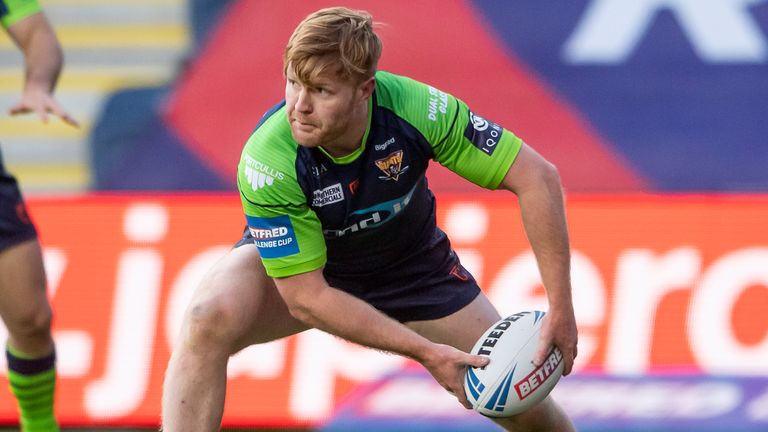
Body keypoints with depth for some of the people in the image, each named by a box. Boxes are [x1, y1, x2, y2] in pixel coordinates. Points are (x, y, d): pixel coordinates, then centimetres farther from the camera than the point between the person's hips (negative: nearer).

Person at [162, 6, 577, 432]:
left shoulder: (414, 106, -32)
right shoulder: (267, 161, -36)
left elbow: (537, 177, -23)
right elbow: (306, 297, -29)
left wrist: (560, 310, -27)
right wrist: (426, 353, -31)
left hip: (411, 264, 2)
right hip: (294, 263, -2)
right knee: (209, 317, -35)